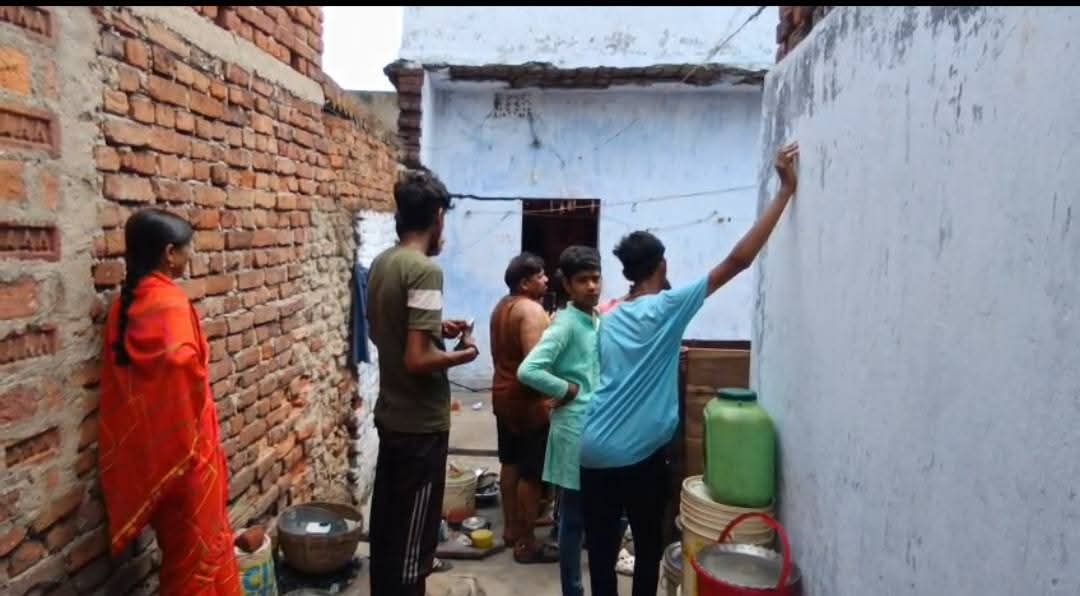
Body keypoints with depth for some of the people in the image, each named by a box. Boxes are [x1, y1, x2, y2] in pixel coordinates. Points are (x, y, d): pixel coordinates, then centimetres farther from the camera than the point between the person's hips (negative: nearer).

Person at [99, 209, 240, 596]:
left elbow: (119, 379, 9)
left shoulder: (126, 302, 5)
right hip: (180, 442, -8)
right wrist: (196, 443, -13)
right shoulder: (170, 301, -20)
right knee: (198, 544, 7)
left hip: (145, 443, 8)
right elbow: (182, 373, -25)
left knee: (180, 542, 22)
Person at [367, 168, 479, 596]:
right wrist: (461, 354, -10)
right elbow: (416, 359, -26)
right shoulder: (424, 270, -22)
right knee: (413, 532, 5)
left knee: (387, 521, 21)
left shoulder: (381, 263, 5)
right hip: (420, 423, -9)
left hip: (390, 414, 9)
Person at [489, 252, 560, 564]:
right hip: (528, 401, -10)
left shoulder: (502, 306, 10)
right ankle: (527, 544, 6)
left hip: (503, 395, 10)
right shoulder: (531, 310, -20)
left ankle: (511, 528, 29)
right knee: (532, 474, -1)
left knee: (510, 464, 18)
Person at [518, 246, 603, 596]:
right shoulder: (565, 325, -15)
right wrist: (568, 390, -16)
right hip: (576, 430, -8)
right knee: (574, 517, 3)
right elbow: (528, 371, -25)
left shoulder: (599, 321, 10)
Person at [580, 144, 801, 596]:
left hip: (594, 451, 5)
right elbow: (738, 260, -12)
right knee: (648, 548, 12)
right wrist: (786, 190, -8)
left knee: (601, 547, 13)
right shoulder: (670, 306, -8)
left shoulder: (610, 319, 9)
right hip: (639, 455, -5)